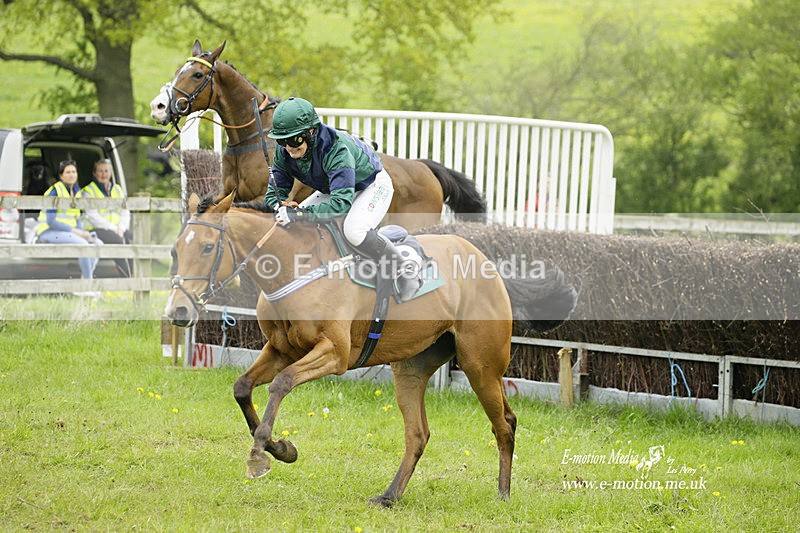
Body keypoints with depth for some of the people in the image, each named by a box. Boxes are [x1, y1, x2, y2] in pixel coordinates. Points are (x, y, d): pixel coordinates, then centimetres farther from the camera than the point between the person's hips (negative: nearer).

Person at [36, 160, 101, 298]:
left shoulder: (76, 192, 12)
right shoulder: (55, 191, -14)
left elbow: (77, 219, 17)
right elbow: (51, 221, -19)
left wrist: (82, 232, -5)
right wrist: (74, 231, -22)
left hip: (67, 233, 9)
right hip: (49, 233, -9)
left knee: (97, 243, -6)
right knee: (83, 244, -30)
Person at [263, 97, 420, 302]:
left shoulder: (335, 148, -39)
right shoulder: (284, 153, -18)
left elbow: (341, 201, -46)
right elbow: (274, 192, -12)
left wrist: (302, 213, -55)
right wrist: (282, 207, -37)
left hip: (373, 185, -8)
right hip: (333, 188, 8)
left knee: (354, 232, -34)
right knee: (295, 224, -7)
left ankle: (402, 272, -12)